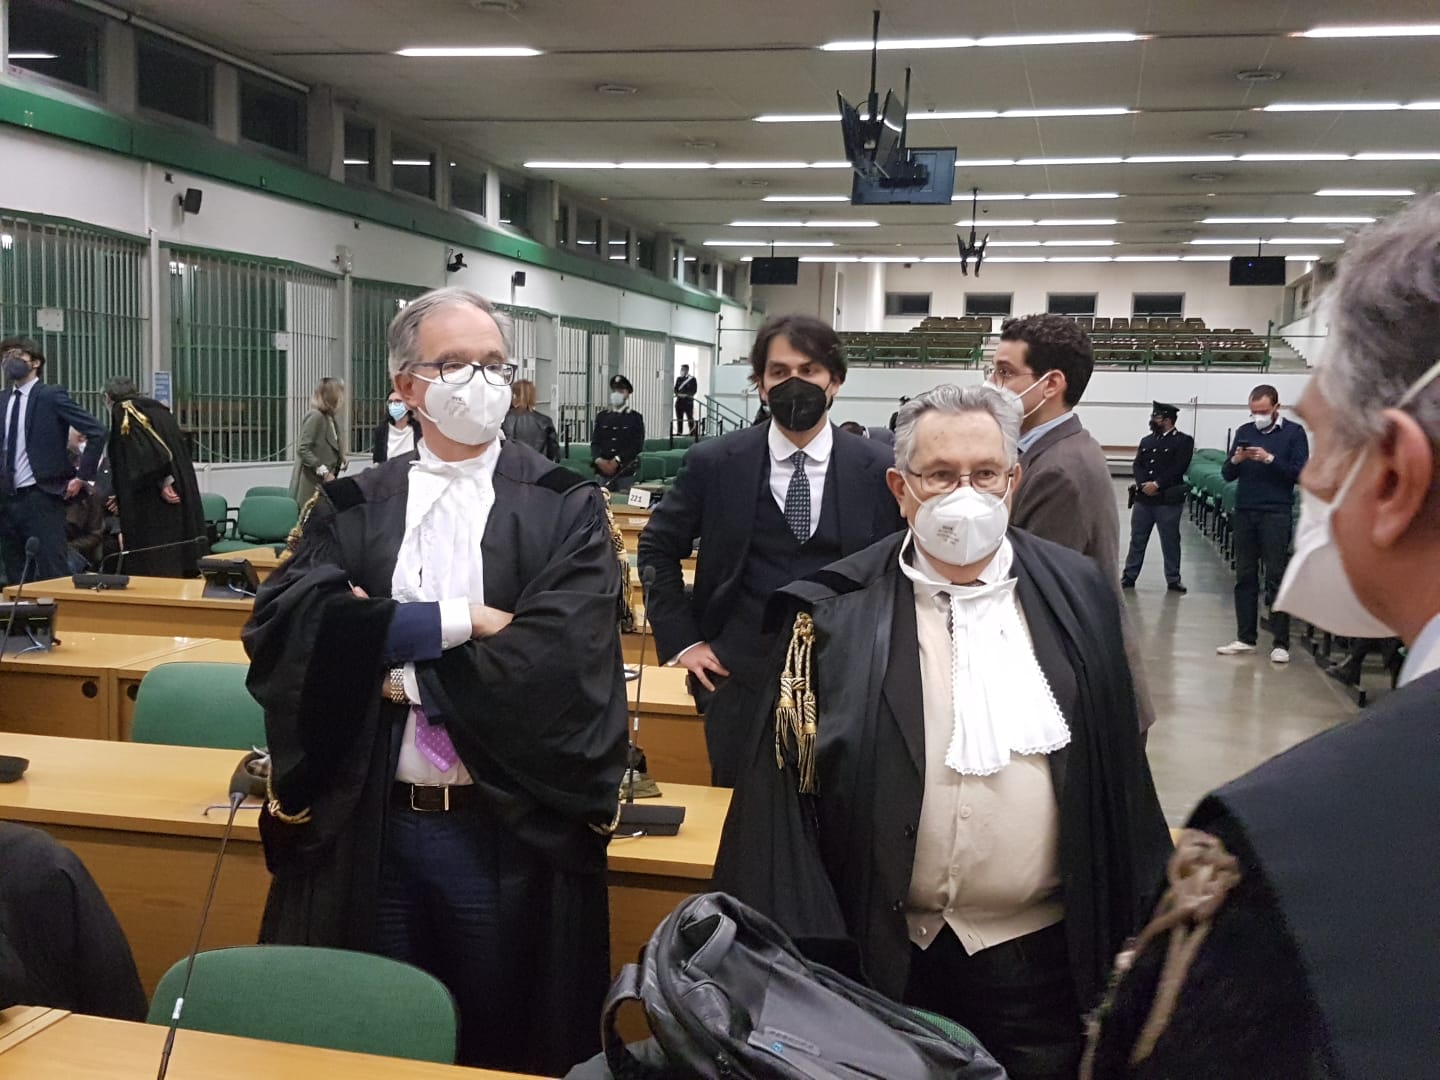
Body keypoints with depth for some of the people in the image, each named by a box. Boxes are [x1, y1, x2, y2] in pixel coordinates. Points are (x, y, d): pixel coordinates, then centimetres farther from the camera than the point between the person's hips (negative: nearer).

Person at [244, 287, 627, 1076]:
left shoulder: (566, 508, -2)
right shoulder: (352, 507, 6)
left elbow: (561, 656, -16)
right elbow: (281, 622, -10)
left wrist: (384, 646, -10)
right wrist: (456, 622, -16)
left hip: (513, 835, -2)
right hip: (364, 829, 3)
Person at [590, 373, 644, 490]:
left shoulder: (636, 418, 4)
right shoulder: (602, 416, 14)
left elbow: (637, 445, -6)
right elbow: (595, 441, 8)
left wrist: (617, 461, -15)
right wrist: (599, 460, -11)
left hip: (626, 471, -3)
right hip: (604, 470, 3)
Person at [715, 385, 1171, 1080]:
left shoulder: (1077, 596, 1)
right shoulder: (836, 612, -6)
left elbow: (1118, 769, 7)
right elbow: (782, 788, -4)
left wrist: (1140, 930, 9)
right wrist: (798, 958, -7)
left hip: (1041, 955, 1)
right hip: (886, 960, -1)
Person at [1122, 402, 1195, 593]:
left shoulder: (1183, 441, -3)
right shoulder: (1146, 440, 13)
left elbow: (1178, 468, -13)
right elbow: (1137, 465, 5)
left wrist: (1157, 484, -19)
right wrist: (1144, 484, -13)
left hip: (1169, 500, -5)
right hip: (1143, 499, 5)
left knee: (1170, 541, 3)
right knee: (1137, 540, 9)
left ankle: (1173, 580, 13)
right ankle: (1129, 576, 17)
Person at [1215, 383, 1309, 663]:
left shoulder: (1293, 432, 2)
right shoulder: (1244, 432, 12)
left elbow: (1300, 472, -7)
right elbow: (1227, 474, 10)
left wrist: (1270, 459, -18)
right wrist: (1236, 460, -10)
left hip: (1276, 514, -4)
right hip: (1244, 512, 4)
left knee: (1277, 578, -3)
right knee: (1245, 577, 6)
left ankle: (1281, 643, 1)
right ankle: (1245, 638, 12)